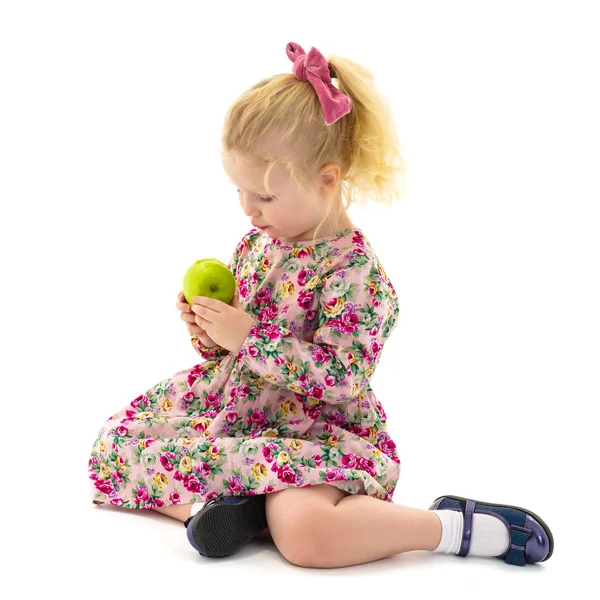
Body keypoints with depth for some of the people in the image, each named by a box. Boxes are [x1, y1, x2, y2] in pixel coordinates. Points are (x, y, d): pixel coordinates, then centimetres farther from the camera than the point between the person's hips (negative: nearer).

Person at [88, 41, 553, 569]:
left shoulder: (353, 270, -19)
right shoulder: (255, 245, 5)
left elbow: (339, 377, -26)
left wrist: (248, 337, -25)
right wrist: (210, 338, -6)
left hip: (313, 430, -8)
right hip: (234, 404, 8)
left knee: (305, 533, -37)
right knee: (114, 447, 3)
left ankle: (457, 526, -18)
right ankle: (206, 504, -15)